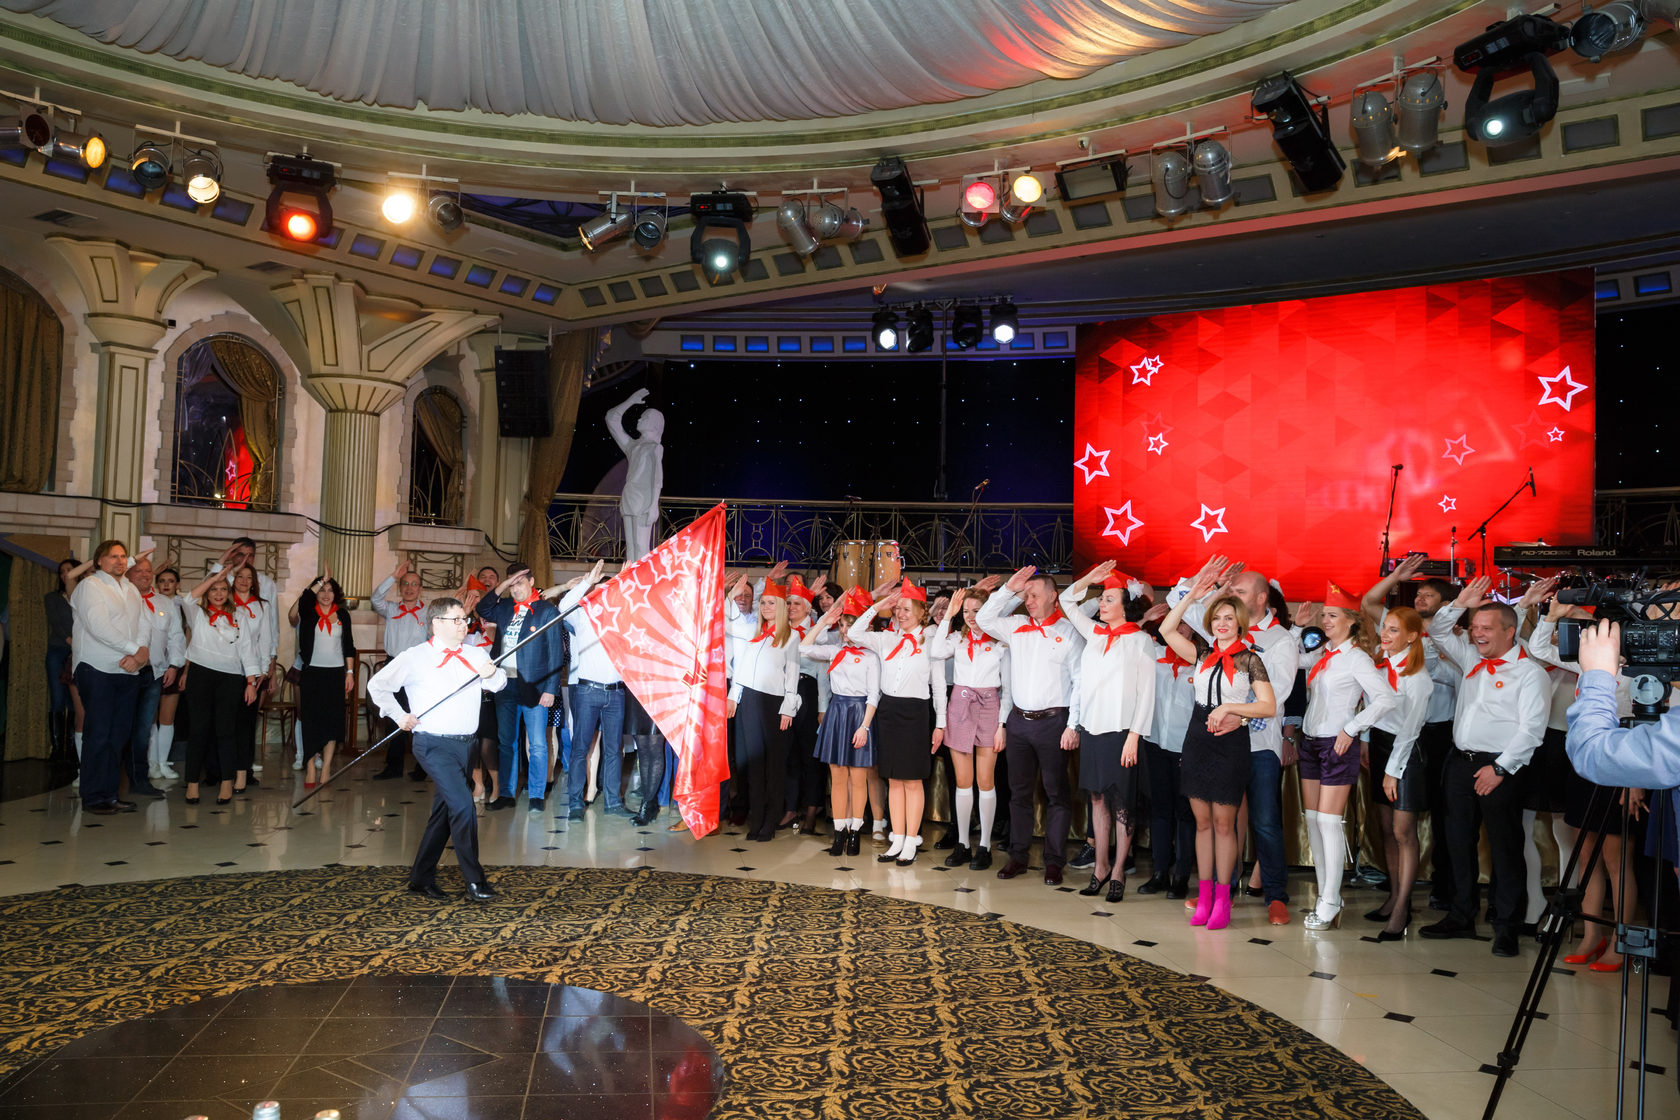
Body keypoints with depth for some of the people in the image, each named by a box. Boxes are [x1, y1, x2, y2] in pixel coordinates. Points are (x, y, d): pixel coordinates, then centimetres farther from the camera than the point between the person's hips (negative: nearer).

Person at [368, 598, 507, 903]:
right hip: (434, 744, -5)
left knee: (444, 811, 13)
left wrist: (492, 675, -23)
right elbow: (377, 685, 6)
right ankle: (474, 880, -9)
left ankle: (421, 877, 27)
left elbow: (500, 684, -2)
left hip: (466, 743, 5)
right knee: (462, 804, -17)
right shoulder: (414, 657, -3)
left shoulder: (475, 653, 7)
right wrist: (399, 715, -1)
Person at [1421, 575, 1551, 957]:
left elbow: (1531, 727, -14)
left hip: (1499, 768, -7)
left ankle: (1506, 927, 9)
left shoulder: (1529, 672, -7)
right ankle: (1462, 916, 22)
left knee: (1505, 847, 0)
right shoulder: (1471, 659, 13)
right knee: (1459, 842, 11)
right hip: (1461, 763, 7)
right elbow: (1438, 632, 21)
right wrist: (1460, 603, 5)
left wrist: (1500, 768, -17)